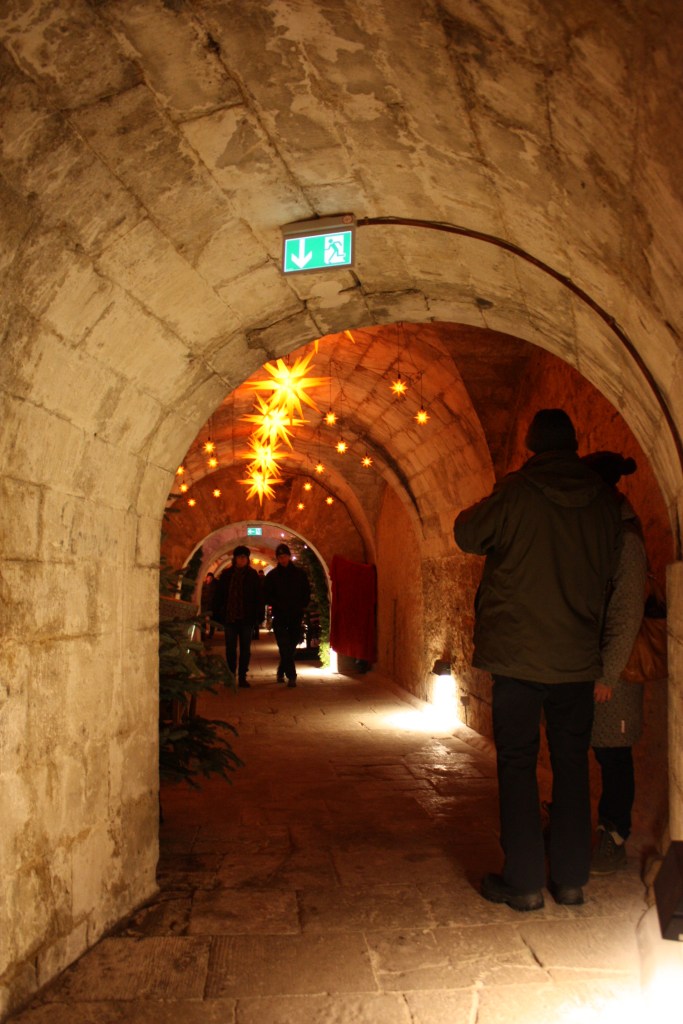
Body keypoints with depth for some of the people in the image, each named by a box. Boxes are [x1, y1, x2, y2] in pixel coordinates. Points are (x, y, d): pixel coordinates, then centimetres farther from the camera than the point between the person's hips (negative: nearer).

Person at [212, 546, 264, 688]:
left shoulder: (253, 575, 1)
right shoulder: (226, 575, 3)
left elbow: (258, 596, 1)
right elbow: (218, 595, 4)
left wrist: (258, 615, -6)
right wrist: (217, 615, -2)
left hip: (247, 617, -1)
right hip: (229, 617, 1)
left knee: (245, 648, 5)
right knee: (230, 648, 6)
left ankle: (242, 677, 12)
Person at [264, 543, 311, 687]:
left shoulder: (300, 574, 7)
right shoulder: (272, 575, 4)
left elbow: (307, 594, 10)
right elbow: (268, 597, 3)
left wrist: (299, 607, -5)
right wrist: (280, 605, -12)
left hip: (296, 617, 2)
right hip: (279, 617, -2)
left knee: (290, 648, 6)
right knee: (285, 648, -10)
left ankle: (281, 673, 23)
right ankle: (291, 676, -9)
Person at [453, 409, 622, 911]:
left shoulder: (515, 493, -11)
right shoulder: (605, 500, 0)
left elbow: (468, 534, 3)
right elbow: (610, 567, 12)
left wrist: (488, 504, 19)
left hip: (518, 655, -3)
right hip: (578, 658, 4)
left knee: (517, 764, 6)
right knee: (572, 763, 13)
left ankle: (523, 882, 11)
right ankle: (571, 879, 21)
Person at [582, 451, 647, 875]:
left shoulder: (625, 539, -13)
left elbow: (629, 615, -15)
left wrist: (608, 673, -15)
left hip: (612, 666, -7)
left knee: (612, 752, 3)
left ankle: (614, 839, 16)